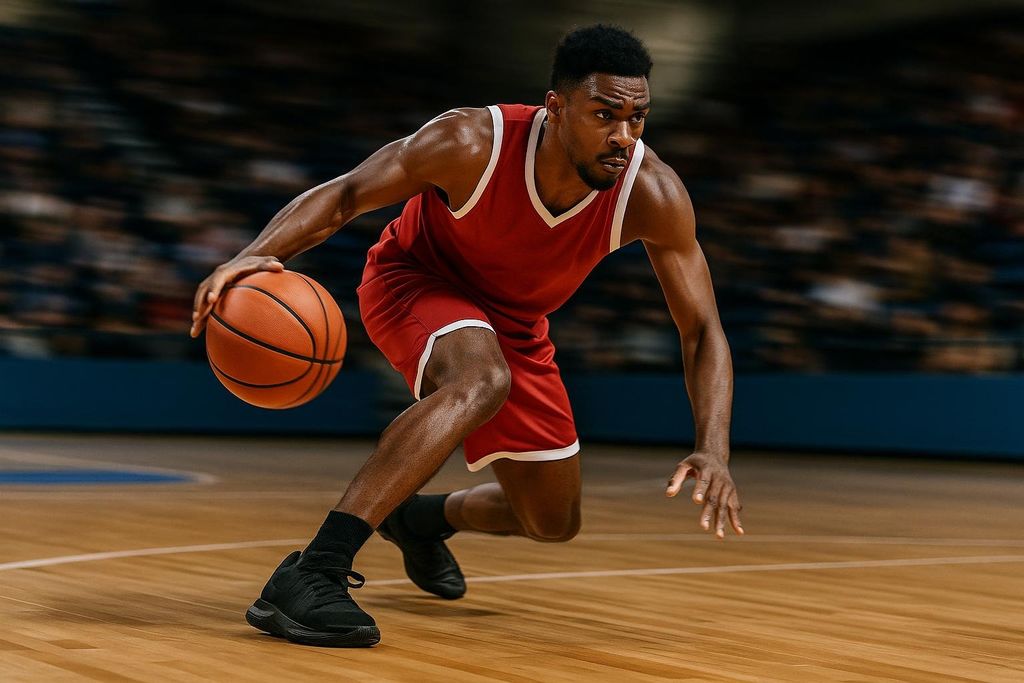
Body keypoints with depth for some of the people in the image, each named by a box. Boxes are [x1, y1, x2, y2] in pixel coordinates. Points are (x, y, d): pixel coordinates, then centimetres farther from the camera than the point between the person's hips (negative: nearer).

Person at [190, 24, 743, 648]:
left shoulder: (652, 194, -27)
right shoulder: (473, 144, -34)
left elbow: (703, 330, -20)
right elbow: (344, 195, -25)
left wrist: (713, 451, -34)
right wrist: (253, 257, -43)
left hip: (514, 323, 5)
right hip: (413, 282, -5)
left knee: (554, 522, 11)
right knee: (482, 381, -40)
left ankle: (423, 519, 44)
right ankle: (311, 574, -42)